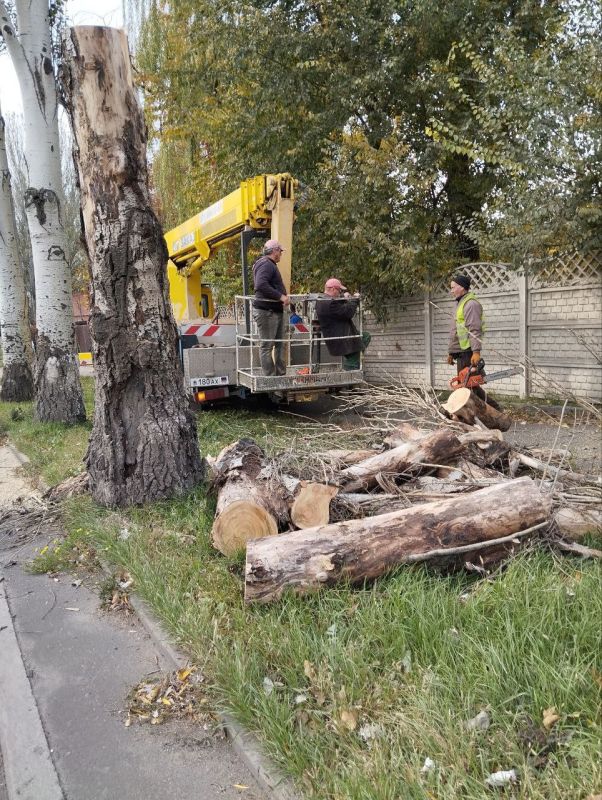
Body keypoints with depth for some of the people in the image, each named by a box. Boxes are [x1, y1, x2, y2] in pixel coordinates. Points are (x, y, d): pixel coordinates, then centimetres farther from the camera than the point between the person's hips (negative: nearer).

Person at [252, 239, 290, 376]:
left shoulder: (271, 265, 20)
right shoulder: (266, 265, -14)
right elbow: (261, 285, -28)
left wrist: (284, 296, 15)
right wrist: (281, 296, -25)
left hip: (276, 311, 11)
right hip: (266, 311, -11)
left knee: (280, 344, 15)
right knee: (266, 345, -3)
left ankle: (281, 374, 23)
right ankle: (270, 377, 2)